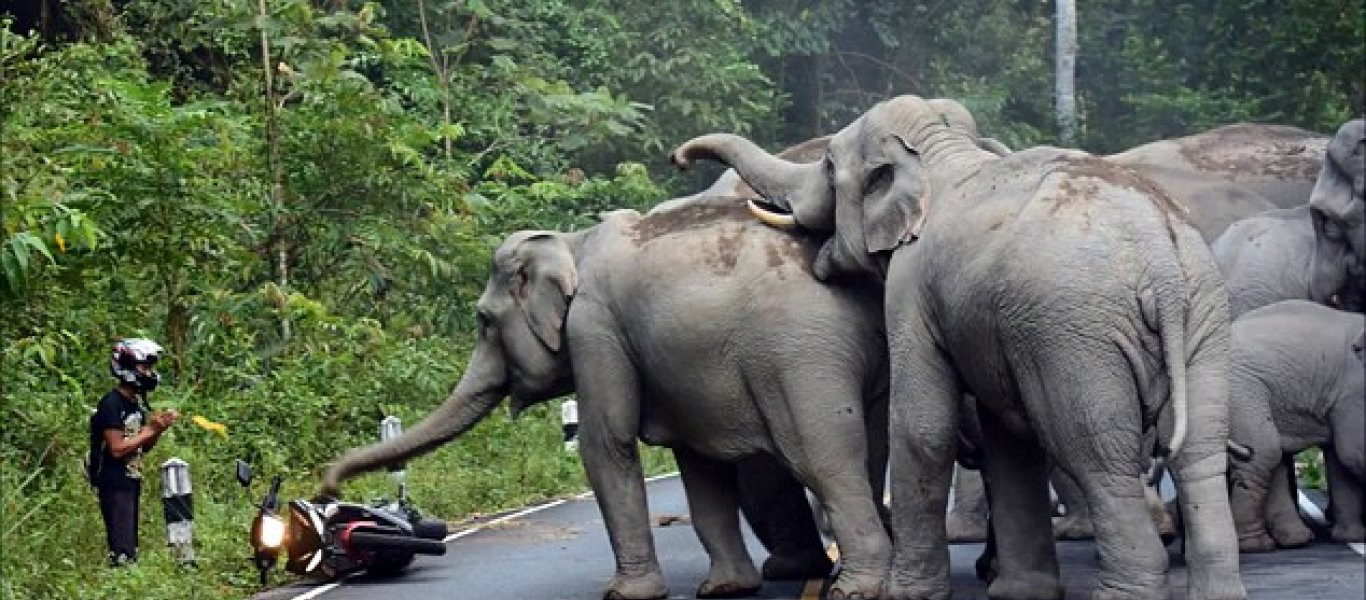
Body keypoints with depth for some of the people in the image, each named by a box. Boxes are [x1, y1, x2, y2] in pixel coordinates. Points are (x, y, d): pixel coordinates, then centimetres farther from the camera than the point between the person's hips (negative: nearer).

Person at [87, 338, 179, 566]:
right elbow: (117, 448, -19)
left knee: (131, 548, 9)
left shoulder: (136, 402, 14)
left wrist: (158, 428, 1)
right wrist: (149, 430, -14)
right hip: (114, 485, -9)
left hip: (132, 483, 9)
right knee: (123, 553, -14)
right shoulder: (111, 404, -13)